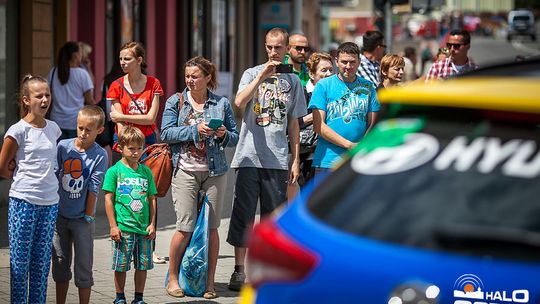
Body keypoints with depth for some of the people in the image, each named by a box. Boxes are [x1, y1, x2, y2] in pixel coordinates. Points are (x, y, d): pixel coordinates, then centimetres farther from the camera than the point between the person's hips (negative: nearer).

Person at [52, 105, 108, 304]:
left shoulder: (99, 156, -11)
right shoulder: (63, 146, -4)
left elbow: (93, 189, -9)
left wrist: (88, 215, -8)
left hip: (82, 219, -3)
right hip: (60, 215, 3)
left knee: (83, 266, 3)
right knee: (60, 264, 13)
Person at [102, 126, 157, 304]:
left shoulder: (146, 171, 8)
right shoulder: (114, 171, -4)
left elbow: (152, 199, 12)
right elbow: (108, 199, -4)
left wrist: (152, 224, 6)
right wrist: (113, 226, -8)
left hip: (143, 229, 4)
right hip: (123, 228, -4)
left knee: (143, 265, 7)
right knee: (121, 266, 4)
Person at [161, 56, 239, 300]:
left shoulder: (222, 104, 8)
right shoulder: (176, 102, 5)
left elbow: (235, 137, 10)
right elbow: (166, 133, -5)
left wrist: (224, 135, -12)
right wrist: (195, 129, -16)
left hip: (214, 170, 2)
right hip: (185, 170, -2)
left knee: (211, 226, 2)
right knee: (185, 226, -7)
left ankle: (210, 282, 11)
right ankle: (172, 278, 8)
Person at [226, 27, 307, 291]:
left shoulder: (293, 81, 12)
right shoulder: (252, 74, 4)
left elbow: (293, 123, 15)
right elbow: (239, 102, -16)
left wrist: (295, 160, 11)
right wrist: (262, 76, -21)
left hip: (278, 159, 3)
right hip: (249, 156, -2)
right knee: (243, 213, -3)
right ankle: (239, 269, 0)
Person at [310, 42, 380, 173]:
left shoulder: (368, 87, 11)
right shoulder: (323, 85, 2)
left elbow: (373, 123, 10)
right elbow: (319, 125, -4)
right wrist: (350, 145, -12)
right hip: (327, 161, -2)